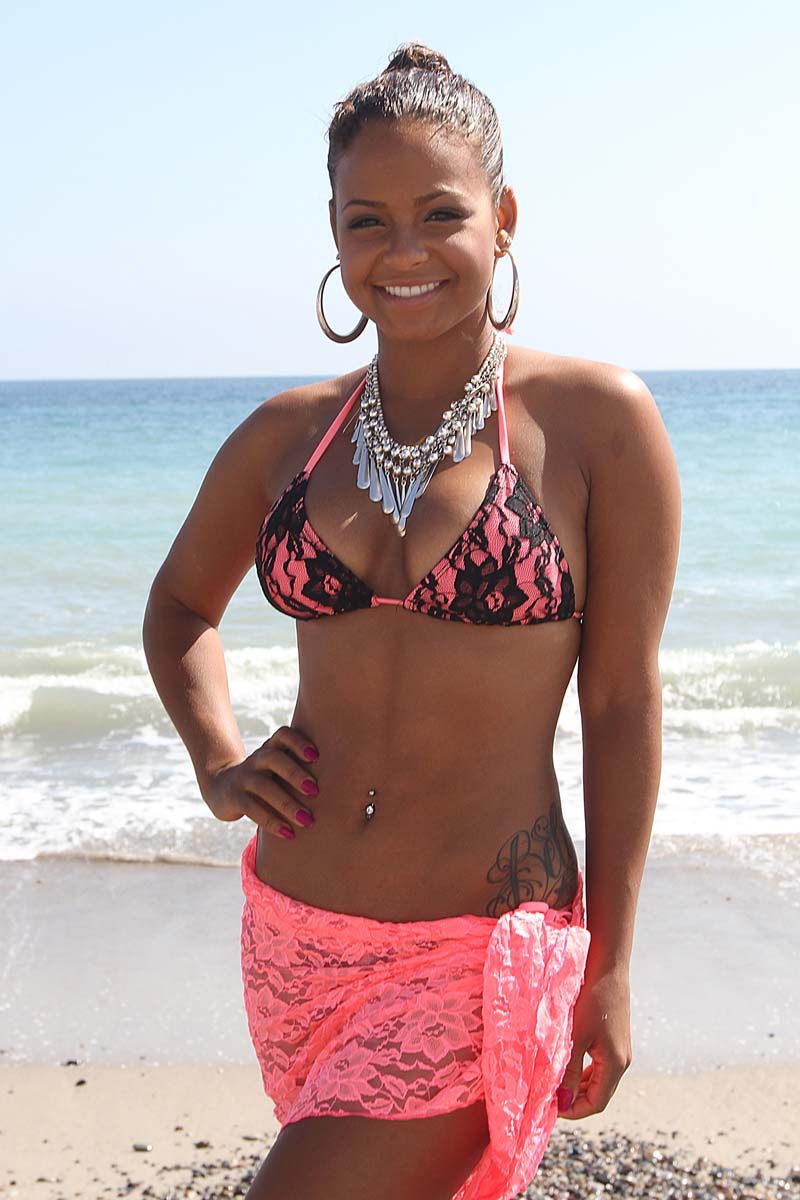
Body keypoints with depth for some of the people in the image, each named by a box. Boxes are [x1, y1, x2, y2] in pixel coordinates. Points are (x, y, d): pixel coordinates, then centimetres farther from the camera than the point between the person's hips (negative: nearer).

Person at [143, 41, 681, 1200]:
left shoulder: (600, 421, -9)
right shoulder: (287, 433, 2)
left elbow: (623, 704, -7)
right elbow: (180, 603, 20)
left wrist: (610, 968, -5)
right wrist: (217, 764, 3)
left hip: (484, 960, -5)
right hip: (293, 933, 5)